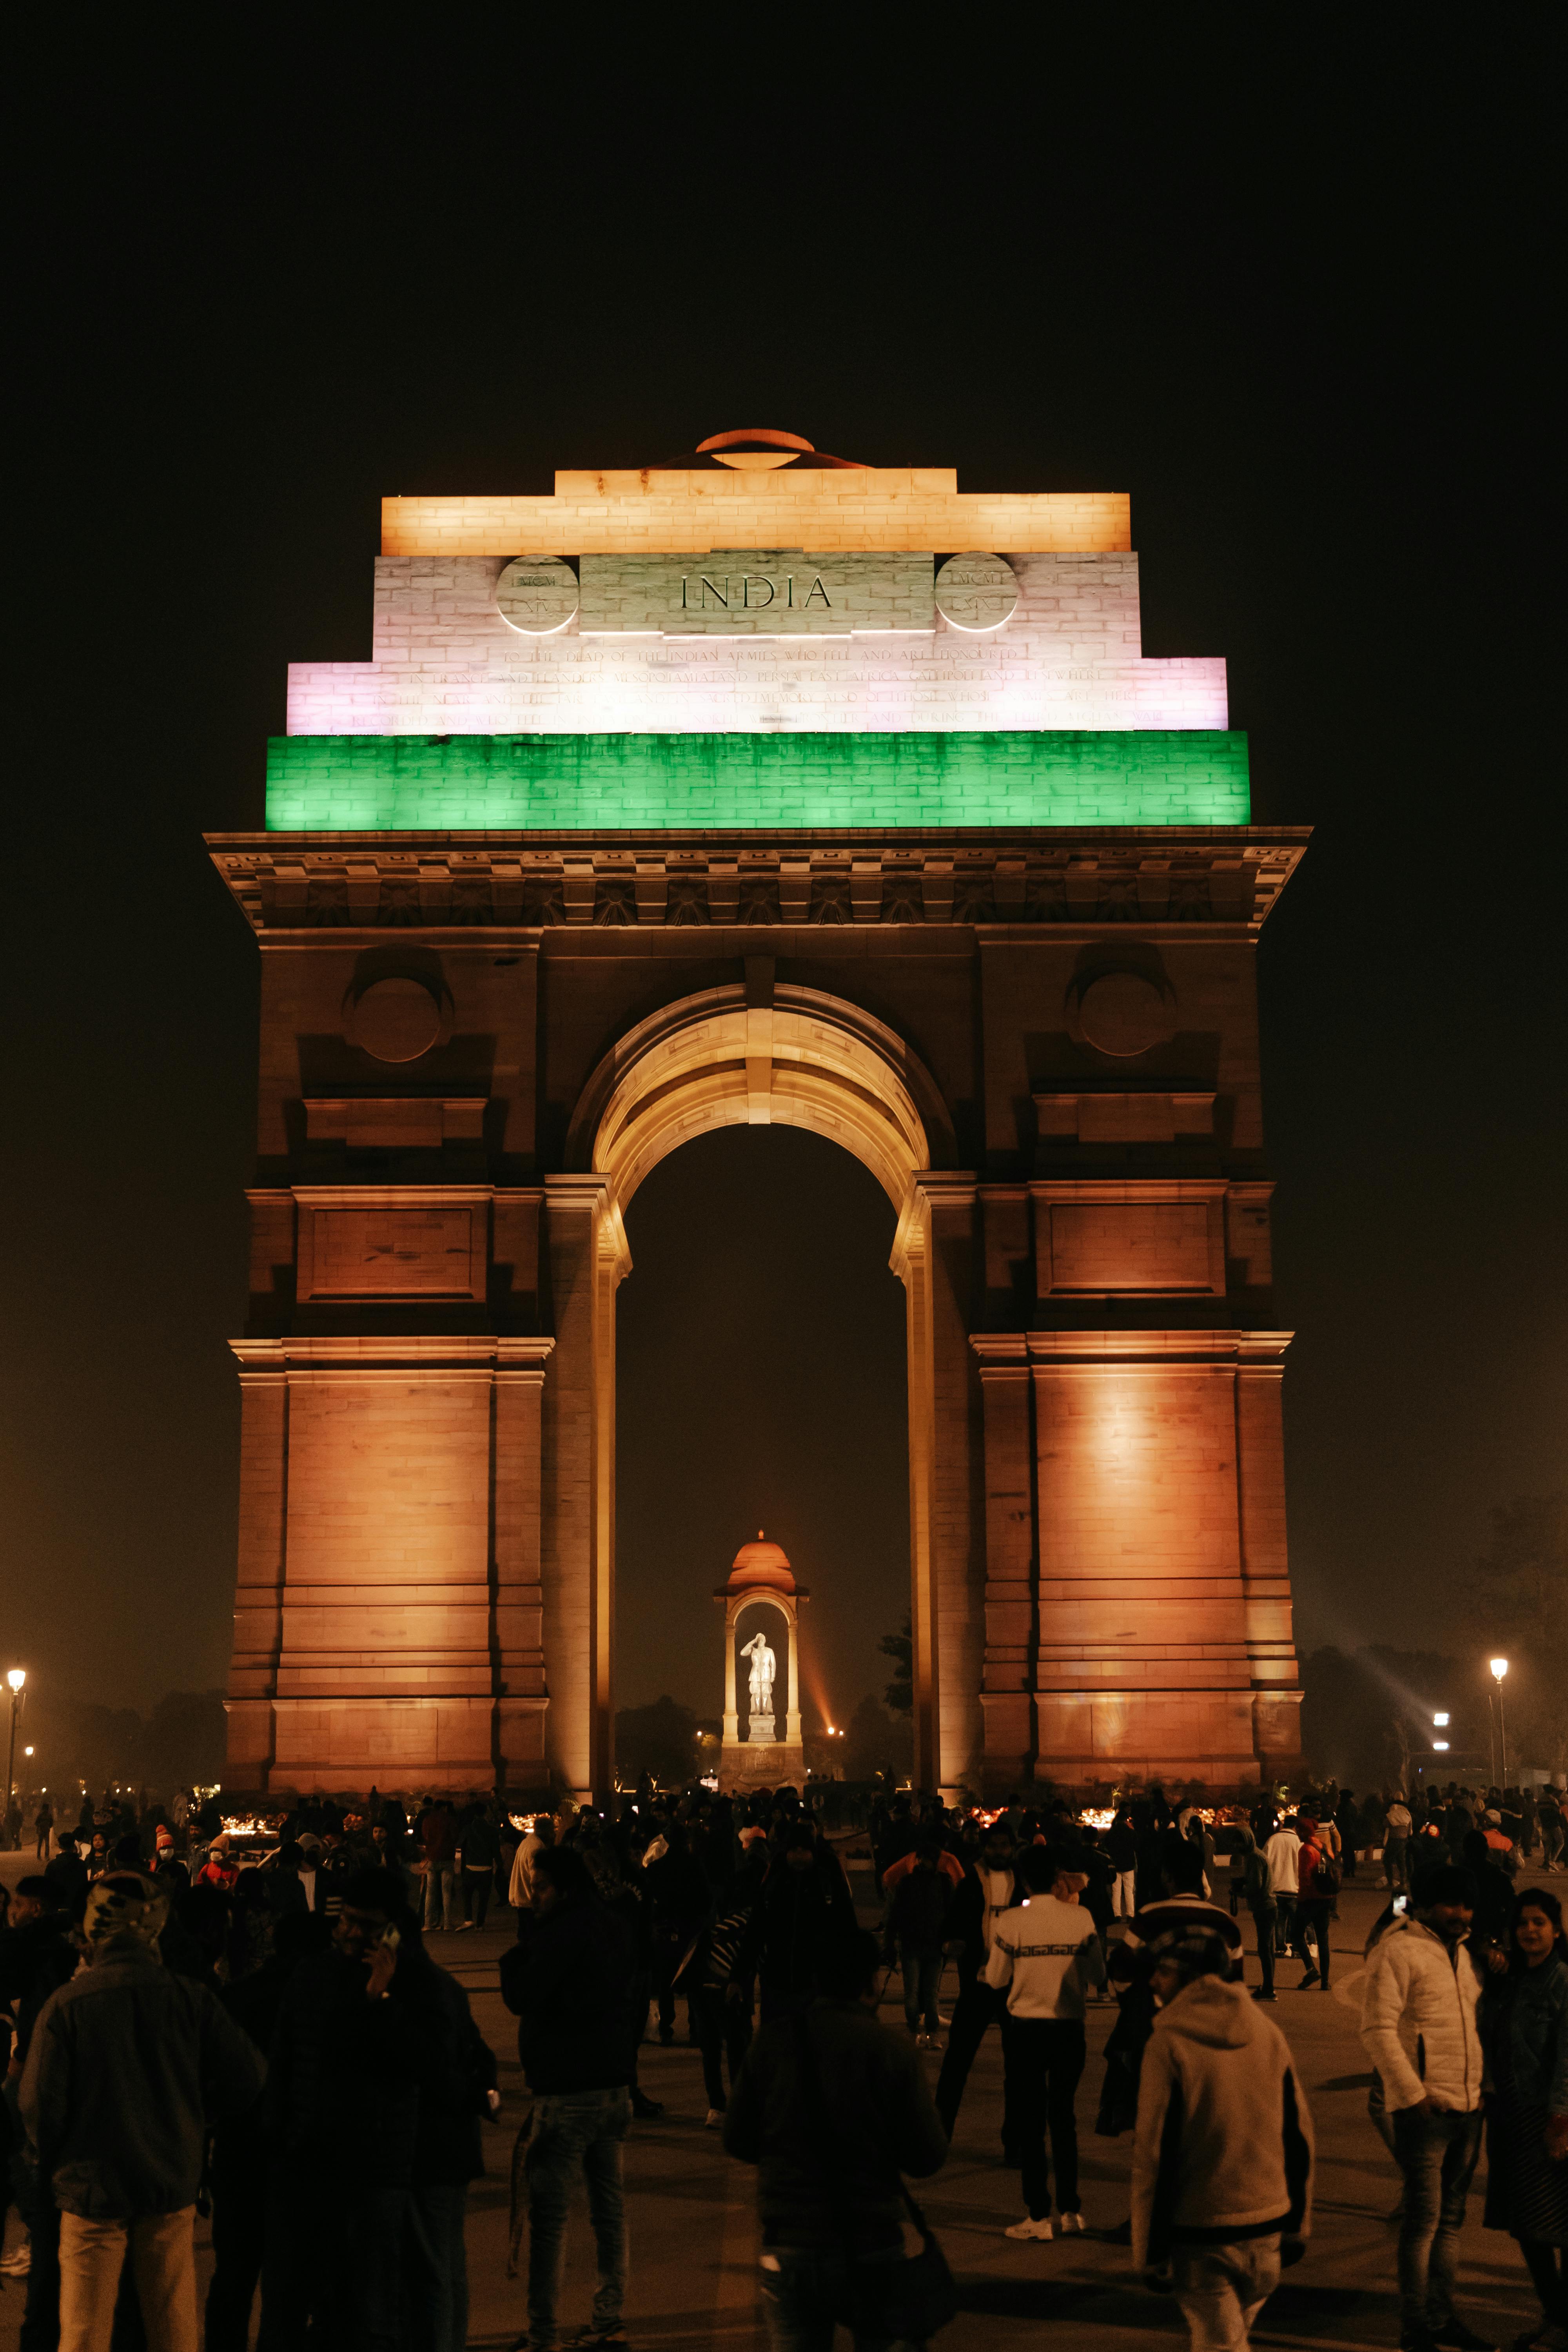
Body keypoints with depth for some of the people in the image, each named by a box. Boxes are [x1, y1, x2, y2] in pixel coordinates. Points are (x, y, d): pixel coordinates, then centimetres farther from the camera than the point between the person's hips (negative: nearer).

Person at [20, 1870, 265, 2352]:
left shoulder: (66, 2005, -15)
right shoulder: (190, 1999, -9)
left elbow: (40, 2105, -11)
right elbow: (247, 2077, -4)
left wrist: (52, 2168, 8)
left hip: (92, 2188, -2)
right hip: (173, 2185, 2)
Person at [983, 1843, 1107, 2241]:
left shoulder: (1009, 1922, -11)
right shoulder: (1080, 1918, -7)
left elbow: (996, 1979, -2)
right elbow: (1097, 1977, -3)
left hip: (1025, 2027, -2)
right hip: (1070, 2028, 2)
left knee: (1030, 2119, 7)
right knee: (1064, 2117, 17)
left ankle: (1039, 2216, 8)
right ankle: (1071, 2209, 21)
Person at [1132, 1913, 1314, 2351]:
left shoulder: (1169, 2043, -13)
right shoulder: (1268, 2032, 3)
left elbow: (1152, 2153, -13)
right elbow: (1299, 2137, 8)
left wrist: (1147, 2247, -6)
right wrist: (1297, 2224, 17)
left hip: (1203, 2233, -5)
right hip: (1267, 2225, 5)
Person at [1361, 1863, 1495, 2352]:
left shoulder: (1462, 1951, 14)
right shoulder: (1398, 1950, -12)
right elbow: (1378, 2030, -16)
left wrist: (1481, 2087, 11)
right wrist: (1413, 2096, -17)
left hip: (1468, 2106, 8)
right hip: (1424, 2109, -8)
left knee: (1451, 2217, 15)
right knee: (1424, 2219, -3)